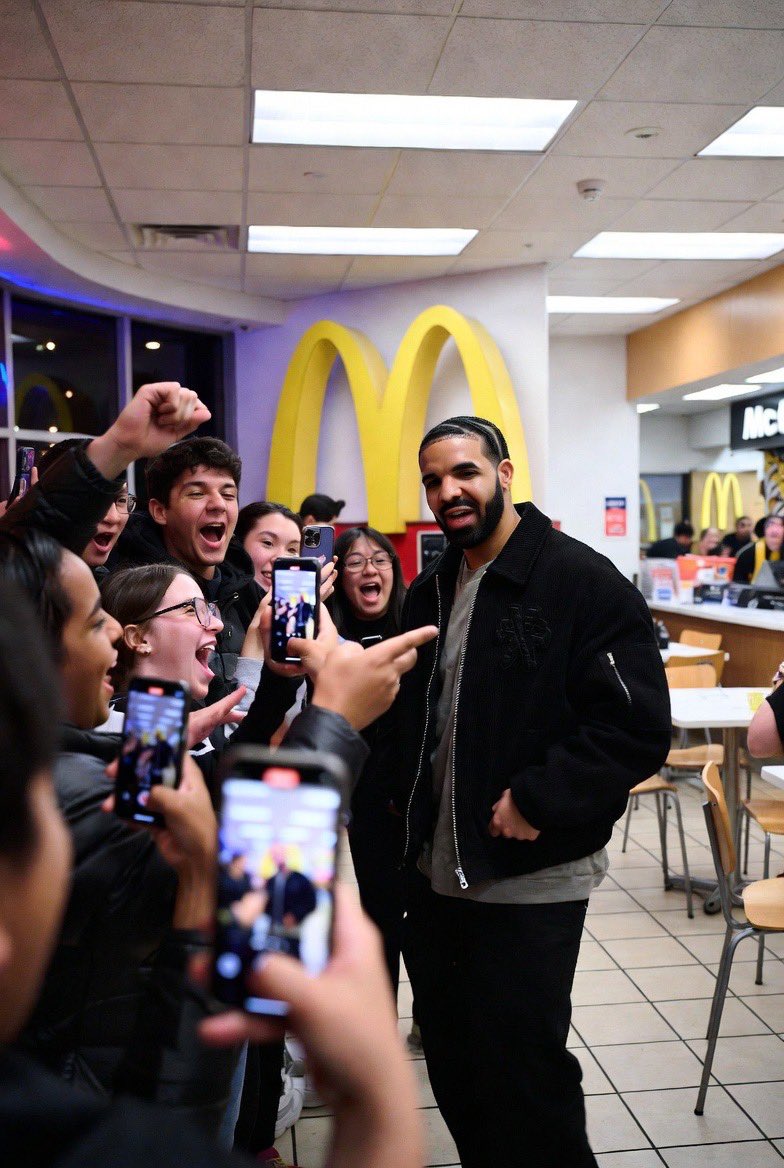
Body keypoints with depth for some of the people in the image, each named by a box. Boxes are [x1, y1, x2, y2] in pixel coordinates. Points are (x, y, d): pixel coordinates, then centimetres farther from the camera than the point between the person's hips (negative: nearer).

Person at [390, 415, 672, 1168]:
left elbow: (638, 726, -19)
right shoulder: (430, 592, 9)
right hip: (434, 872, 7)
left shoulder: (583, 583, -14)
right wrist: (405, 795, 6)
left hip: (531, 882, -7)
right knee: (450, 1057, 20)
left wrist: (539, 800, -22)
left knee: (523, 1075, 4)